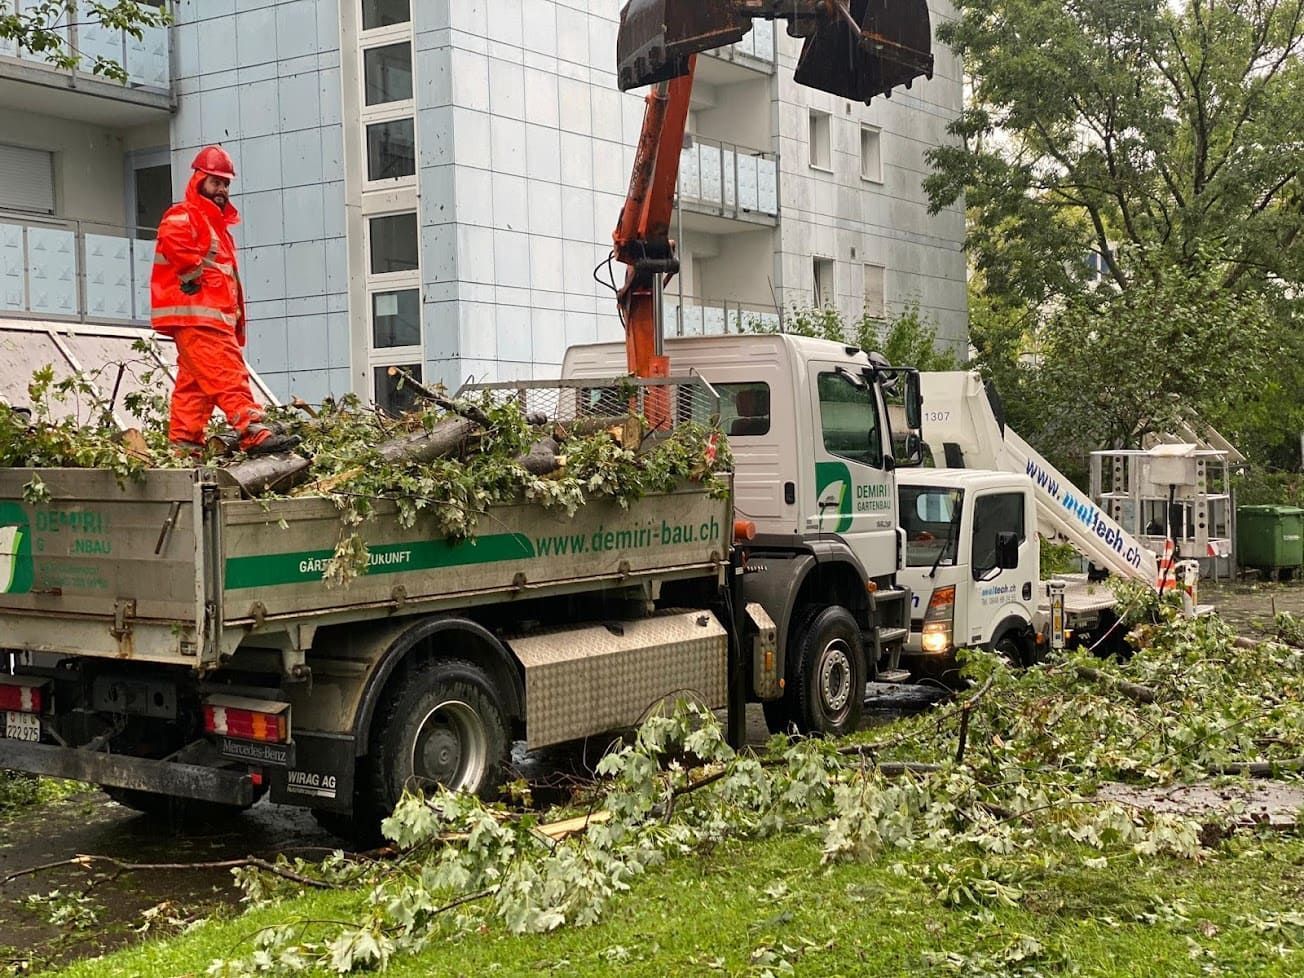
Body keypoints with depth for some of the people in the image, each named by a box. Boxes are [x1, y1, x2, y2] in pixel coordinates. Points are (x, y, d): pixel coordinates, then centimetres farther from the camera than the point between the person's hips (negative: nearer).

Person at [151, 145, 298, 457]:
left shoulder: (217, 223, 28)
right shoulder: (183, 216, -3)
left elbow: (227, 275, 31)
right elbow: (175, 245, -26)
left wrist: (236, 319, 20)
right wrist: (197, 279, -15)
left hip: (215, 316, 10)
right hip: (196, 315, -10)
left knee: (194, 383, 8)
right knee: (228, 375, -18)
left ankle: (183, 446, 8)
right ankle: (255, 431, -27)